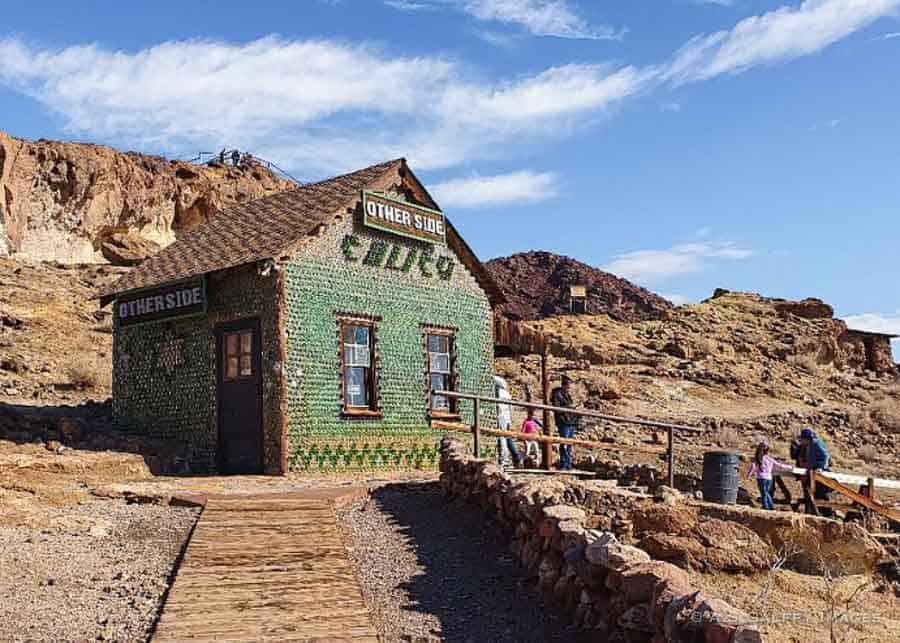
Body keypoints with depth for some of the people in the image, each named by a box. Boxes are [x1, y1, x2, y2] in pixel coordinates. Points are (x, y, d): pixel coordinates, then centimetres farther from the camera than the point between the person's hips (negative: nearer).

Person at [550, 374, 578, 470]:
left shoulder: (568, 395, 20)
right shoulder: (557, 395, -6)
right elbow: (556, 409, -16)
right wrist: (568, 407, -18)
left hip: (571, 422, 8)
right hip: (563, 422, -8)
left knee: (570, 444, 10)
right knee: (564, 444, -9)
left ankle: (569, 465, 15)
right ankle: (563, 465, -7)